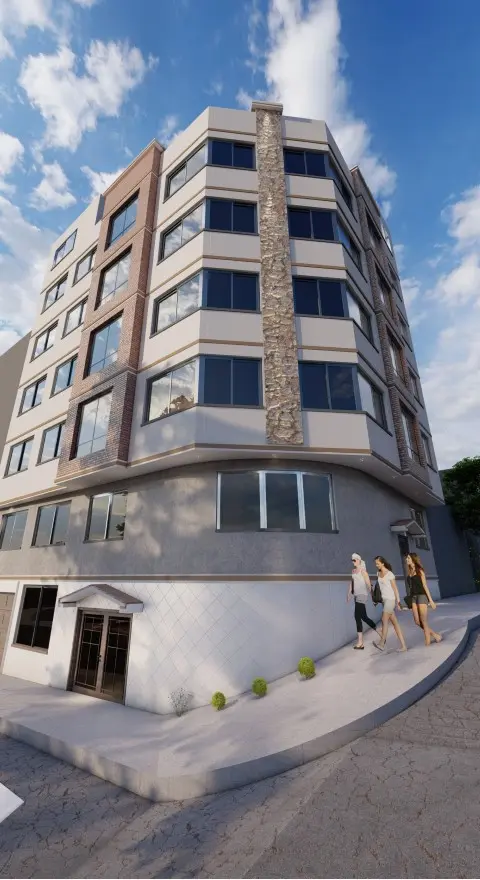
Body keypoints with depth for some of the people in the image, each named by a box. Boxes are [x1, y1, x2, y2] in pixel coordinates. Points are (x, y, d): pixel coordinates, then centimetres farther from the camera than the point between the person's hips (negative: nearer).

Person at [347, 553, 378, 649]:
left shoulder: (363, 570, -8)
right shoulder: (353, 571, 14)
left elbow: (368, 583, -14)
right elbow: (352, 582, 18)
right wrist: (349, 593, 15)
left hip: (362, 595, -8)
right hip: (356, 595, 8)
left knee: (357, 617, -11)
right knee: (363, 617, 13)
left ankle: (360, 642, -8)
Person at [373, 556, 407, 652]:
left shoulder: (389, 574, -10)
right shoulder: (379, 573, 9)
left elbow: (395, 588, -6)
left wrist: (398, 601, -7)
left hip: (390, 599, -7)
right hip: (384, 599, 7)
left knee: (384, 620, -8)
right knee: (394, 622, 7)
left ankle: (382, 643, -1)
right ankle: (403, 645, 11)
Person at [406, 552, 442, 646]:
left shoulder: (420, 570, -5)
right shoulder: (410, 572, 11)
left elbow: (425, 586, -7)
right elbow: (411, 586, 12)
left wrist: (430, 600, -9)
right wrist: (410, 598, 10)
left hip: (422, 596, -6)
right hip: (414, 597, 6)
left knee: (424, 622, -2)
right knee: (417, 622, 4)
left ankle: (427, 645, 7)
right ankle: (435, 635, 22)